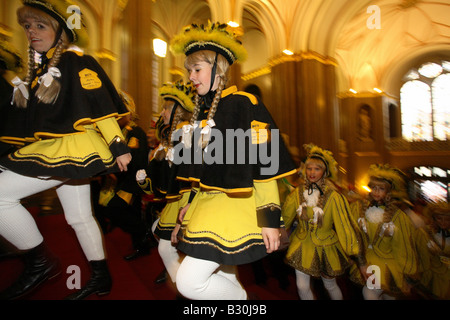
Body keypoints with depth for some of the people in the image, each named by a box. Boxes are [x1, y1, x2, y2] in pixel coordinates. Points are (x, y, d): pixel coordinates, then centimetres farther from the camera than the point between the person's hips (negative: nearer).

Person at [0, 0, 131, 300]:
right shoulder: (40, 67, 20)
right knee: (79, 217, 13)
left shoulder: (77, 61, -6)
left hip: (74, 146, -9)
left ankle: (41, 262, 5)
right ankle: (101, 277, 28)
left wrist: (118, 145, -23)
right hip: (53, 149, 9)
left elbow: (100, 106, -17)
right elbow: (32, 115, 23)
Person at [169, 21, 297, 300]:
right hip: (207, 201, 8)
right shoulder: (203, 111, 12)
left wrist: (270, 219, -16)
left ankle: (243, 299, 18)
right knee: (221, 276, 20)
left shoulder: (244, 104, -12)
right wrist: (192, 203, 19)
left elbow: (264, 165, -16)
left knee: (189, 280, -7)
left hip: (234, 203, -8)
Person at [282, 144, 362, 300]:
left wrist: (353, 250, -10)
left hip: (325, 247, -2)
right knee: (302, 287, 8)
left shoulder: (333, 196, -18)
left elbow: (344, 224, -13)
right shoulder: (298, 192, -8)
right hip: (302, 245, 2)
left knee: (330, 285, 19)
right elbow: (286, 215, 5)